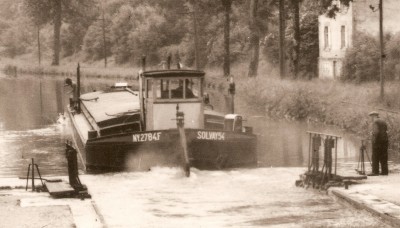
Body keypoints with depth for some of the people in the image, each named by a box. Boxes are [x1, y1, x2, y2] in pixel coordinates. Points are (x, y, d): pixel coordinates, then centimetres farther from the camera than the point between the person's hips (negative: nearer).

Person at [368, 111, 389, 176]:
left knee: (375, 157, -6)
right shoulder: (383, 122, 18)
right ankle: (384, 171, 5)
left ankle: (375, 172, -11)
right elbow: (386, 131, 13)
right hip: (385, 141, 8)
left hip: (378, 141, -8)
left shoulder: (375, 122, -7)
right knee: (383, 157, 8)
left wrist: (374, 140, -14)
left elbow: (376, 132, -20)